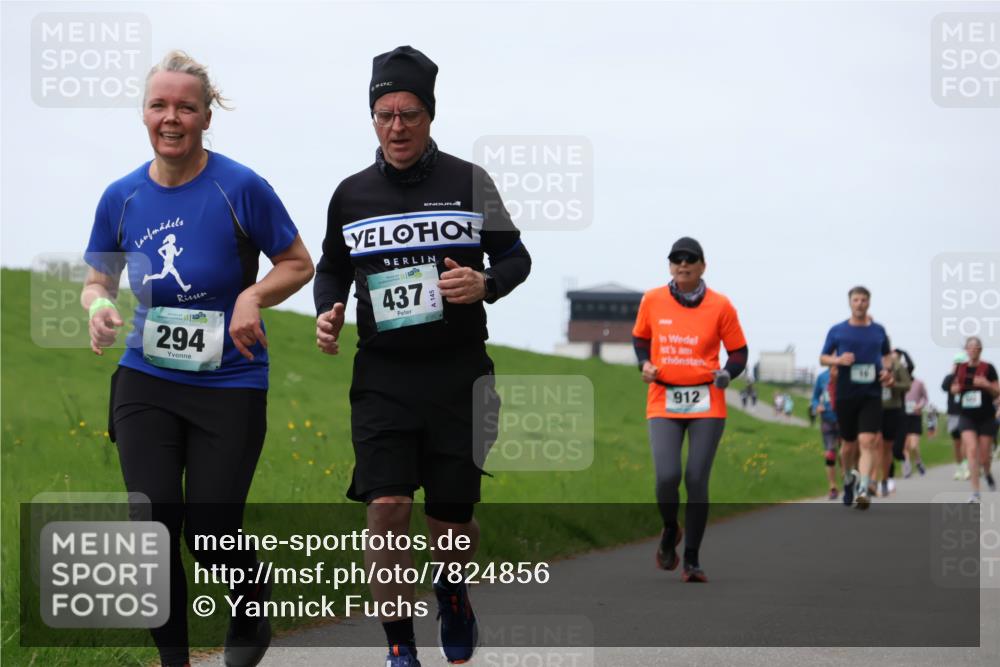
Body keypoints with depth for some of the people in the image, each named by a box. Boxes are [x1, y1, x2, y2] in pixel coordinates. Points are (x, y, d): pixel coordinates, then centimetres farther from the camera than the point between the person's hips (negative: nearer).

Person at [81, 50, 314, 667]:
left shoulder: (241, 188, -11)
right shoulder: (122, 198, 0)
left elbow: (299, 265, 0)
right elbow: (98, 280, 14)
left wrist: (253, 297, -19)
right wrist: (99, 304, -10)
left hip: (230, 385, -3)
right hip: (146, 383, 3)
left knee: (210, 536, -1)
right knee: (153, 529, -4)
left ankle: (252, 616, 32)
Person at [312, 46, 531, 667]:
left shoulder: (468, 181, 1)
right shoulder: (351, 194, 7)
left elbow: (516, 255, 7)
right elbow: (332, 268, 21)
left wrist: (486, 283, -15)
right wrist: (327, 313, 1)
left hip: (459, 374, -1)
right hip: (382, 375, 1)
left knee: (454, 516, 6)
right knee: (387, 507, -15)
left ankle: (453, 593, 40)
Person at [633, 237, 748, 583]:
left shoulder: (720, 305, -1)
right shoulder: (652, 300, 3)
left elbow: (739, 352, 6)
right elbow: (640, 337, 20)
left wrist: (726, 373, -14)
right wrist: (645, 363, 1)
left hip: (707, 404, -1)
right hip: (663, 403, 1)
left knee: (697, 481, -4)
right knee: (666, 476, -15)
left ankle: (692, 561, 10)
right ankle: (670, 531, 18)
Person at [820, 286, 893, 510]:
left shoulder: (878, 330, 7)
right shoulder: (837, 330, 4)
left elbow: (886, 355, 21)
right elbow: (823, 358, 9)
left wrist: (886, 370, 0)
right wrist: (838, 360, -12)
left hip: (871, 394, 0)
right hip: (845, 394, 1)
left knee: (867, 442, -16)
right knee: (850, 443, 11)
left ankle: (863, 490, -23)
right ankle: (848, 478, 40)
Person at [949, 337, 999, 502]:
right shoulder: (961, 369, 4)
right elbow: (954, 388, 19)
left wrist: (986, 384, -20)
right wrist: (956, 388, -3)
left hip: (986, 417, -1)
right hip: (967, 416, 1)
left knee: (983, 456, 3)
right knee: (971, 450, -16)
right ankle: (975, 493, -13)